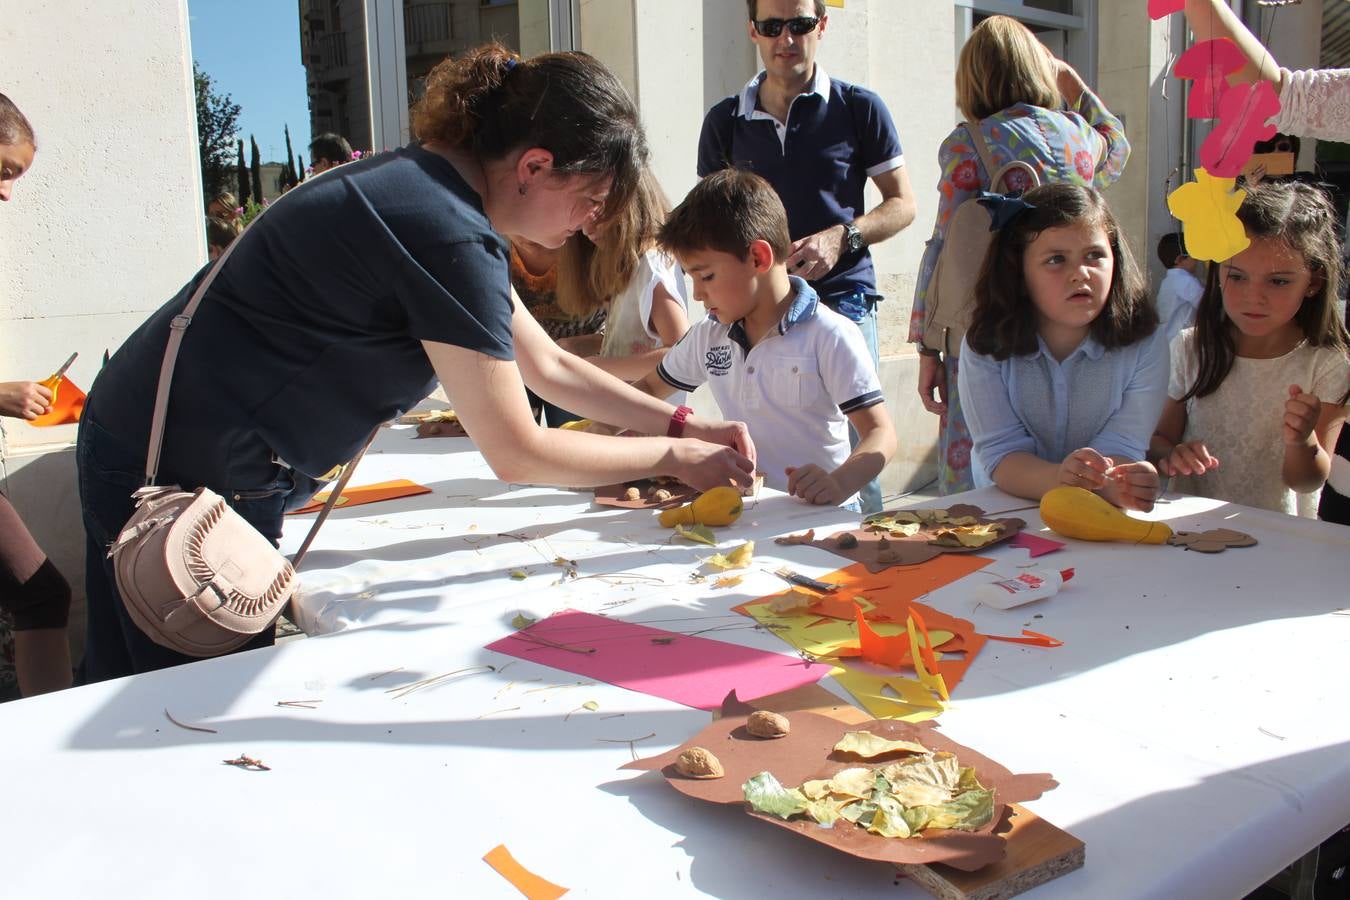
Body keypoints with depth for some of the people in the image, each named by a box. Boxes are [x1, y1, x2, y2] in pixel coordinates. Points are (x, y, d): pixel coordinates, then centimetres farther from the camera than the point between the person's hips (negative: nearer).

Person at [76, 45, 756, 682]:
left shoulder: (430, 185, 8)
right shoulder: (446, 235, -24)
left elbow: (547, 365, 14)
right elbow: (516, 454, -19)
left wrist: (681, 424, 9)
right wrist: (673, 457, -7)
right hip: (192, 477, -10)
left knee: (124, 693, 21)